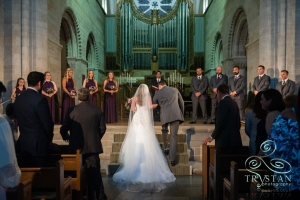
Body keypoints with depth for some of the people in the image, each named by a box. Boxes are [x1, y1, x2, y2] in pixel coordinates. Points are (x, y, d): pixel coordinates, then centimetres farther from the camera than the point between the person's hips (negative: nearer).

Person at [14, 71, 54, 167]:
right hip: (38, 144, -7)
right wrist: (49, 138, 4)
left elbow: (19, 120, 10)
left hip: (23, 144, 7)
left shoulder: (18, 99, 4)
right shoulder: (40, 100, -18)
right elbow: (47, 123, -14)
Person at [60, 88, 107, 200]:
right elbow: (102, 128, 2)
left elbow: (64, 128, -5)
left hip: (77, 147, -1)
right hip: (93, 146, 1)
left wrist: (66, 137, 17)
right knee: (95, 173, 8)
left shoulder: (71, 110, -7)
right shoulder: (97, 110, -2)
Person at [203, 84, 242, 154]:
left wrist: (212, 136, -7)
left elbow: (221, 122, -17)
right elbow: (238, 123, 19)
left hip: (225, 141, -9)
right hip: (234, 140, 9)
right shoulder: (233, 103, 16)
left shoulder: (223, 102, -10)